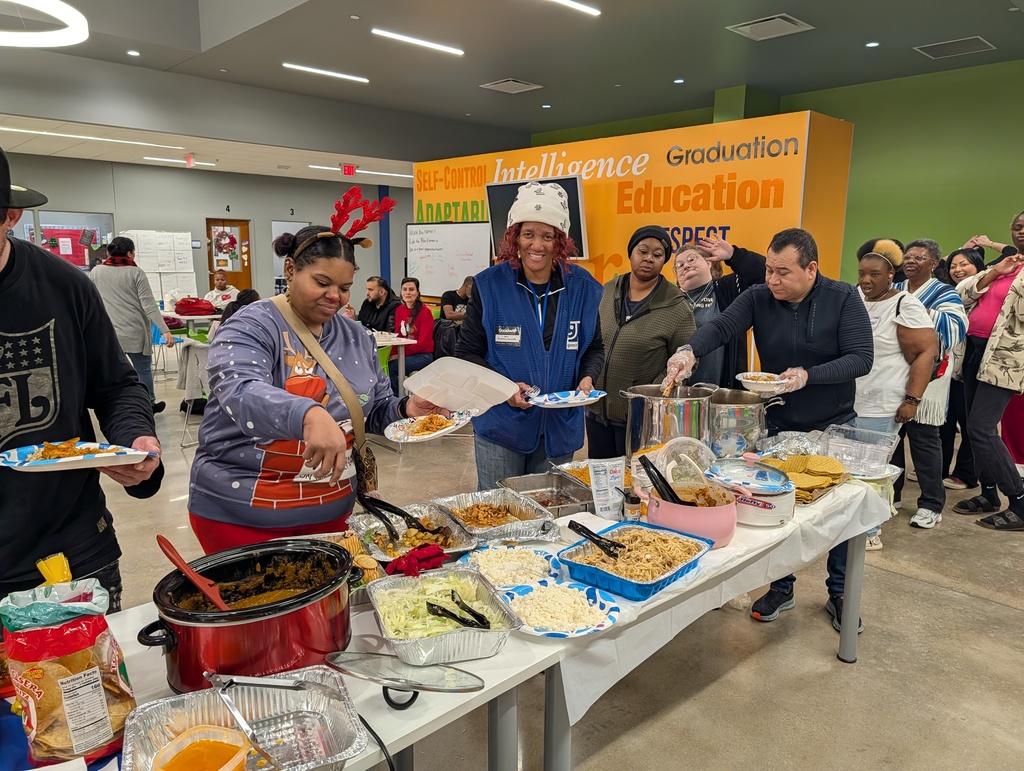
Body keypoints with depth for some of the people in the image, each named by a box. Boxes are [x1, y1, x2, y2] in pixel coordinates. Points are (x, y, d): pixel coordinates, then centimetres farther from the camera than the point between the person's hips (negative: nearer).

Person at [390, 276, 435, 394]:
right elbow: (397, 335, 10)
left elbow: (423, 342, -13)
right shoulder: (399, 310, 9)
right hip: (402, 353, 5)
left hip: (423, 355, -5)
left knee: (392, 367, -27)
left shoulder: (425, 312, -10)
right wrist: (394, 354, -8)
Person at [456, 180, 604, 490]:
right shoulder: (489, 285, -7)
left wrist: (587, 378, -9)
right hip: (500, 427, -2)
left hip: (560, 429, 2)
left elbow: (594, 348, 12)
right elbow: (467, 353, -3)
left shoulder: (582, 288, 0)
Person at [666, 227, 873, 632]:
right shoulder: (758, 298, -8)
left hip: (833, 427, -1)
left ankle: (840, 594, 30)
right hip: (778, 425, 2)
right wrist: (690, 350, -44)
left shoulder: (844, 299, -14)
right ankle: (781, 589, 30)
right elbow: (721, 326, -23)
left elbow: (862, 357, -20)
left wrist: (809, 376, -34)